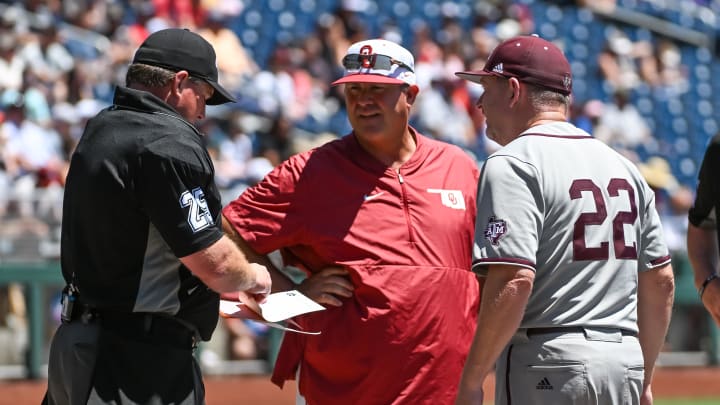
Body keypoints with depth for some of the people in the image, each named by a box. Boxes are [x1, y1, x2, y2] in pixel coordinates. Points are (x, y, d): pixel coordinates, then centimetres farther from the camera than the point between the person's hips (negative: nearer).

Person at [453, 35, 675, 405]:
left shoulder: (513, 164, -8)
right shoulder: (622, 166, 17)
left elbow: (515, 280, -20)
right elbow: (660, 281, 18)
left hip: (549, 369, -8)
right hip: (624, 367, 8)